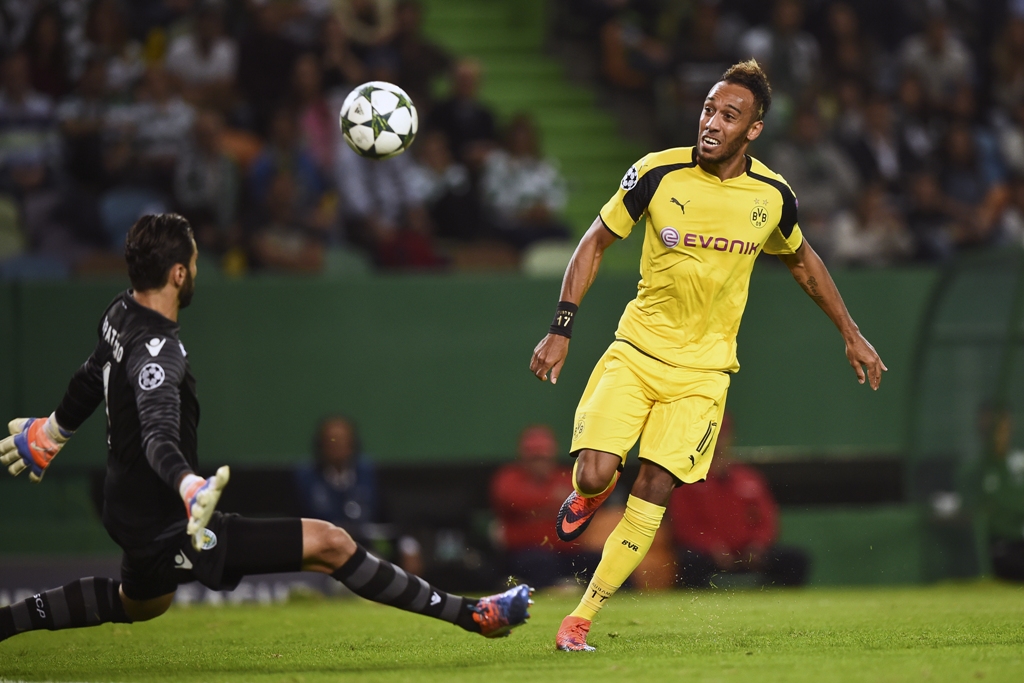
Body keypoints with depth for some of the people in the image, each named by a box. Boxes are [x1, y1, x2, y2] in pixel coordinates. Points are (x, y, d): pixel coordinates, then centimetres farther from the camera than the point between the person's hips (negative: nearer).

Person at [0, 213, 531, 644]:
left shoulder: (119, 315, 1)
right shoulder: (157, 352, -28)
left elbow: (89, 381, 22)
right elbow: (159, 437, -45)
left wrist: (52, 431, 41)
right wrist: (189, 489, -64)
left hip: (128, 514, 10)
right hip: (168, 529, -10)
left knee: (138, 605, 39)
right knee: (328, 543, -13)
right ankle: (468, 615, -11)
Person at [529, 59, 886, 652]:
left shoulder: (772, 196, -5)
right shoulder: (658, 173, -11)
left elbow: (802, 260, 16)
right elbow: (597, 242, 1)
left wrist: (852, 335, 18)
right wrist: (562, 327, -6)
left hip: (703, 367, 1)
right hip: (636, 349, -1)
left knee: (655, 490, -10)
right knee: (594, 472, -16)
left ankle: (583, 618, 1)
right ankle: (591, 492, 25)